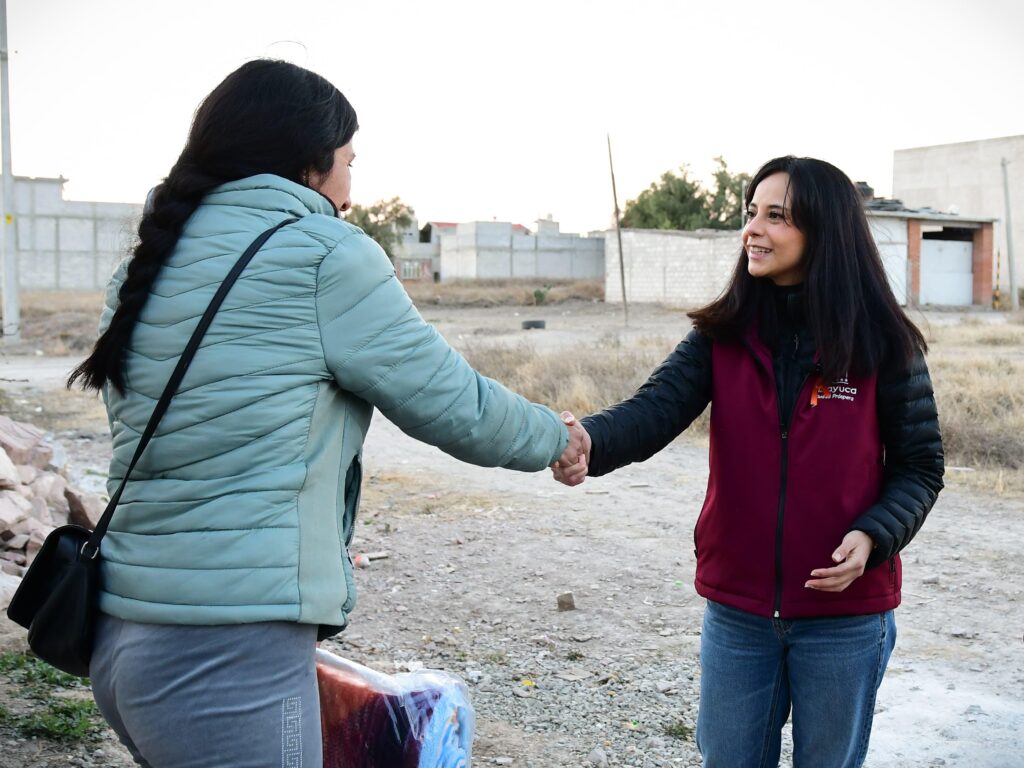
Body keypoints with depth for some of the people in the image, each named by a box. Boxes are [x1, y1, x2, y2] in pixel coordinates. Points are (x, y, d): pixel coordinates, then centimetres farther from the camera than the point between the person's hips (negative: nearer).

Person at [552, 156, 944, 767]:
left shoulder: (883, 343, -8)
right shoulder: (724, 335, -3)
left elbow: (920, 464, -2)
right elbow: (655, 409, -17)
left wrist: (874, 536, -20)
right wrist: (589, 442, -38)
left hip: (844, 614, -2)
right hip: (738, 609, 2)